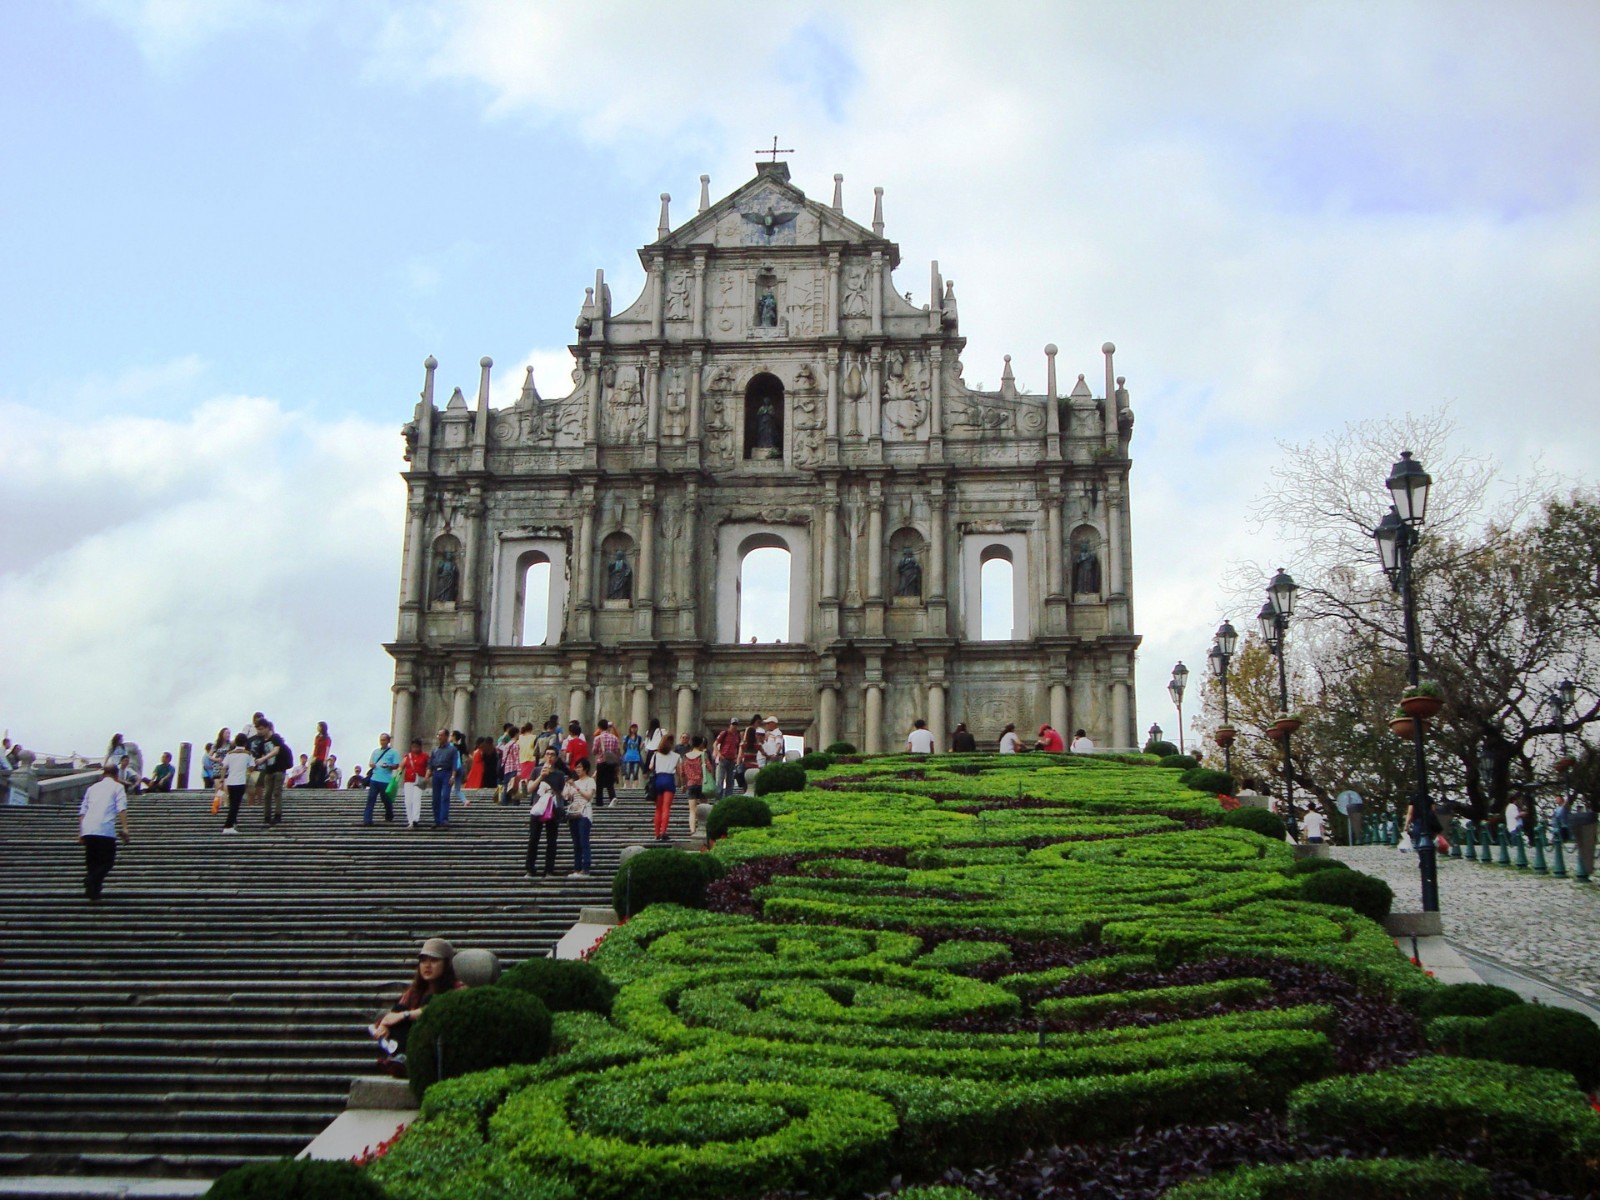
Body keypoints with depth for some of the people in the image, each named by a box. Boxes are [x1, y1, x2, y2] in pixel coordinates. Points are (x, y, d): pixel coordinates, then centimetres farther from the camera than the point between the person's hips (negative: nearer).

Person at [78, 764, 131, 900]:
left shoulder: (92, 787, 26)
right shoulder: (117, 787, 11)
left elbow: (82, 811, 21)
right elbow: (122, 808, -3)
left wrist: (80, 832, 22)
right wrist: (124, 828, -8)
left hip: (87, 829, 5)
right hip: (105, 829, -5)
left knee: (92, 862, 14)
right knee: (108, 861, 1)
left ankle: (93, 890, 4)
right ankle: (93, 880, -24)